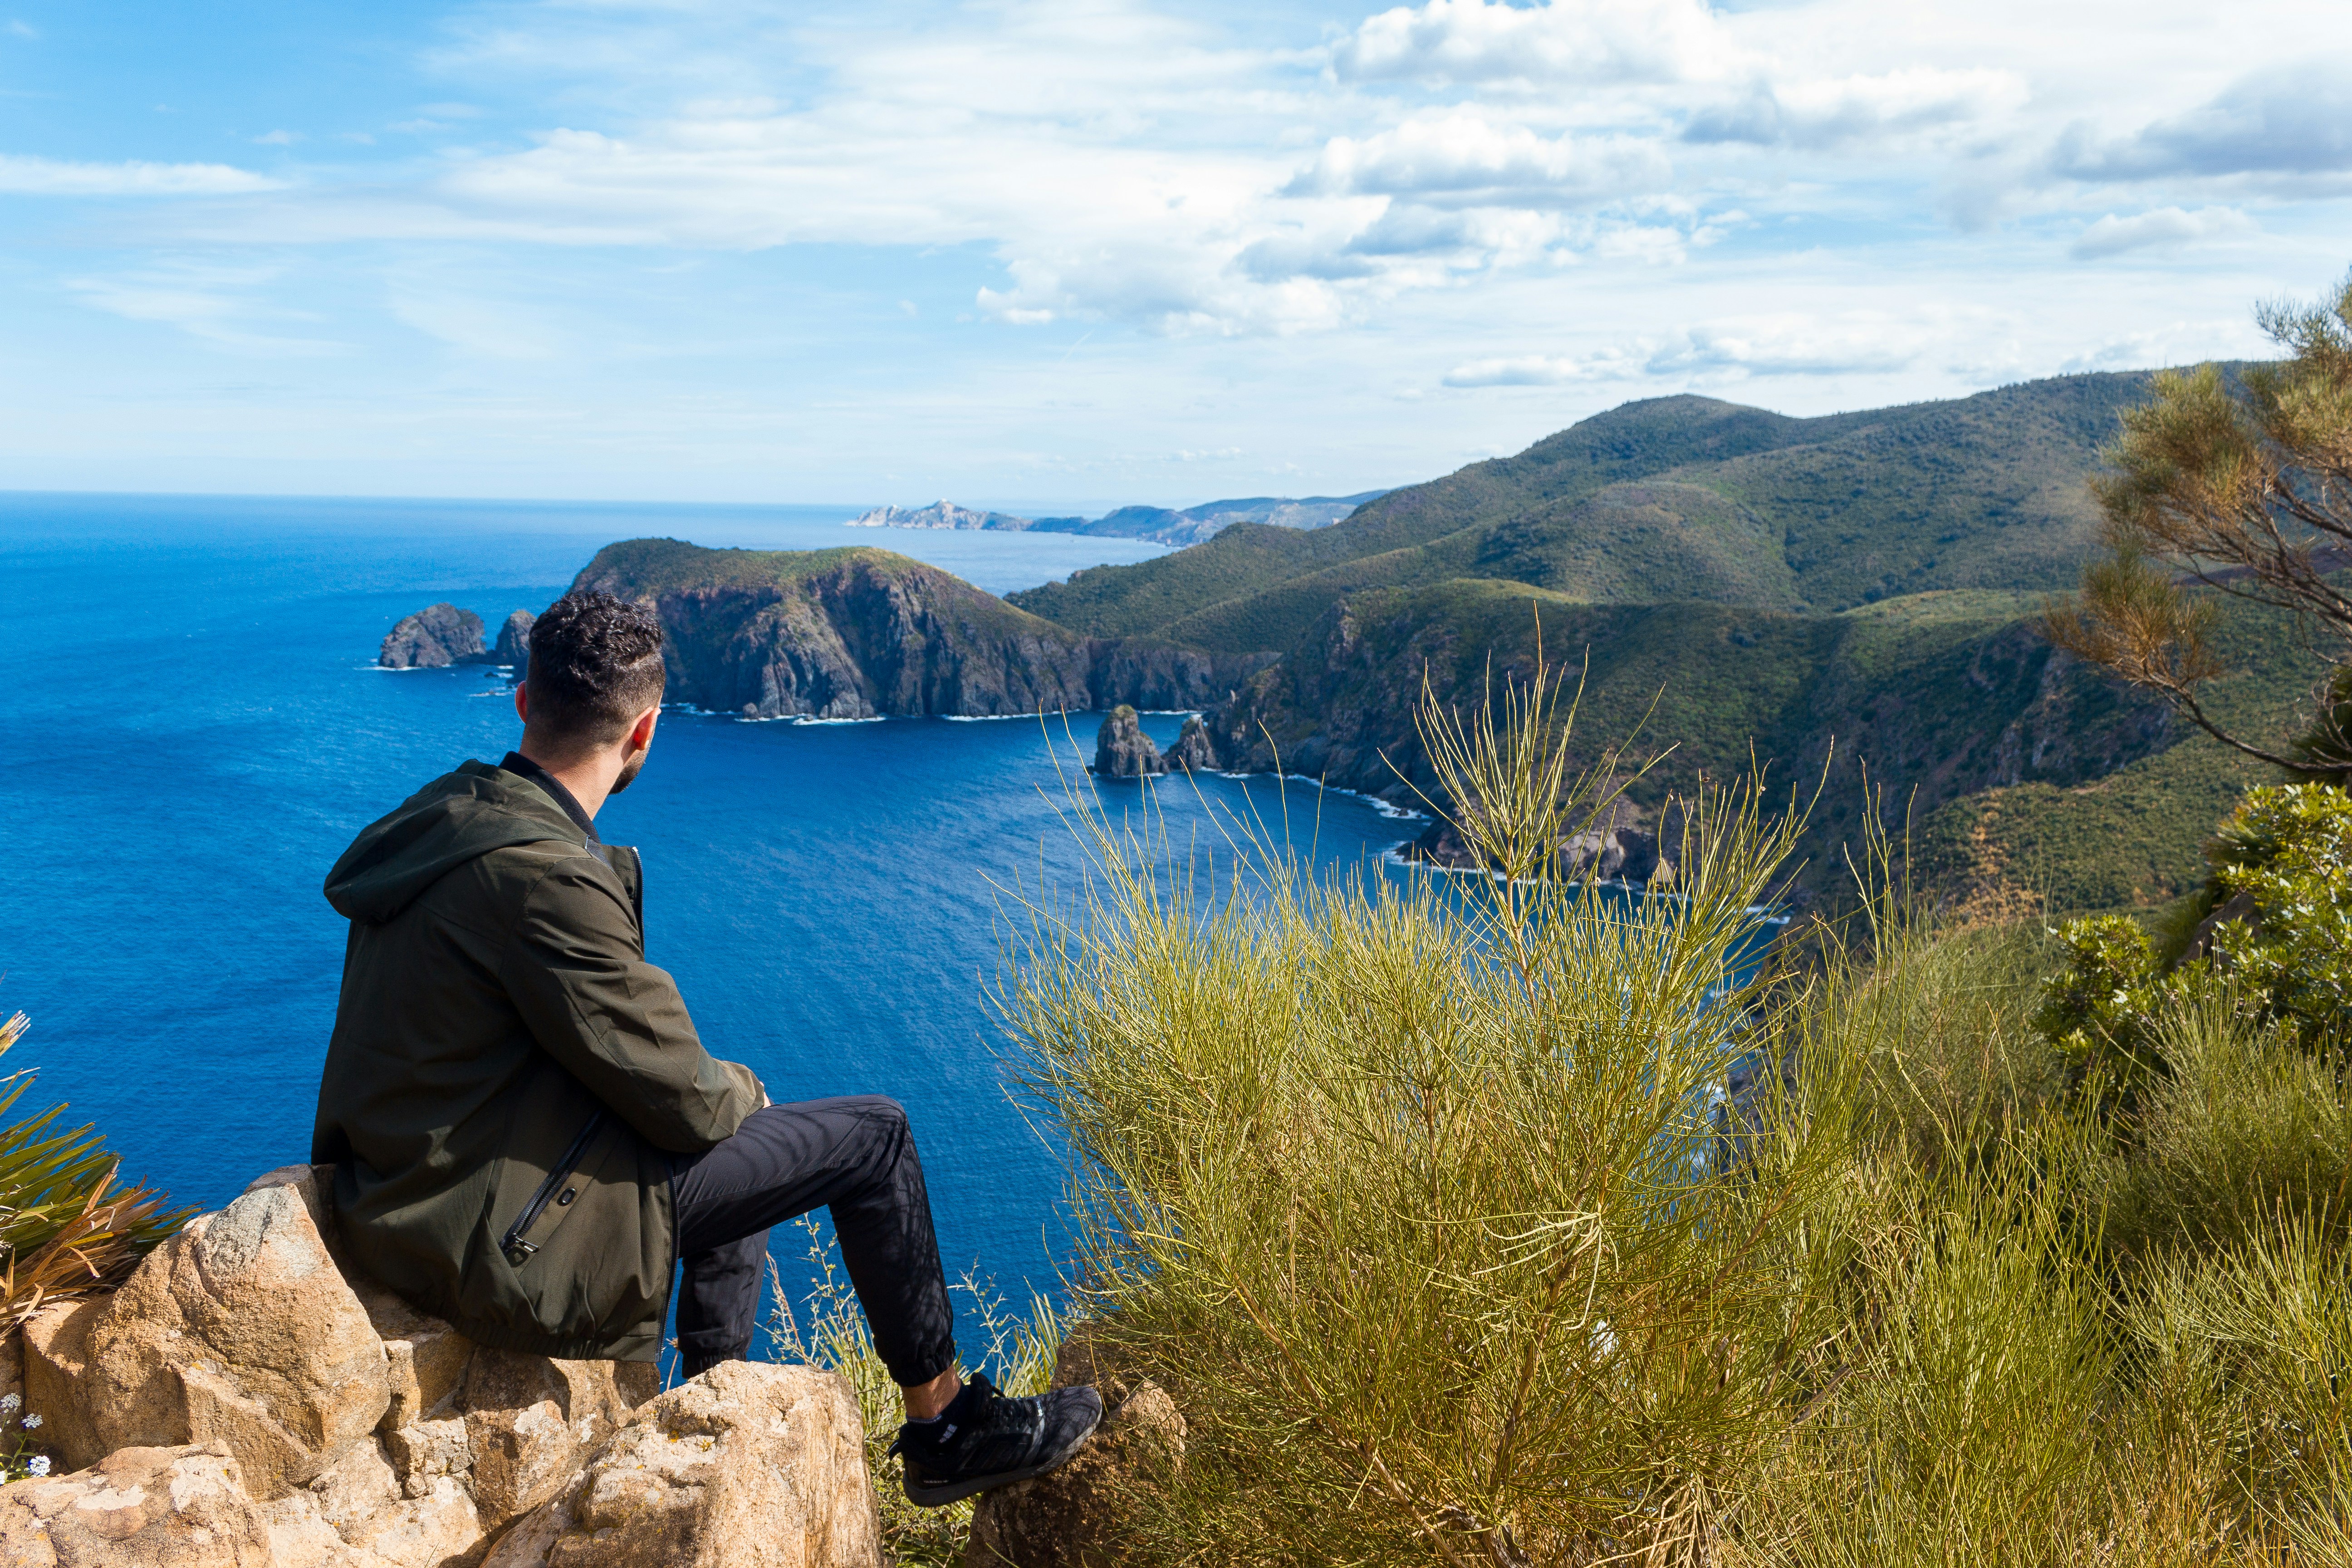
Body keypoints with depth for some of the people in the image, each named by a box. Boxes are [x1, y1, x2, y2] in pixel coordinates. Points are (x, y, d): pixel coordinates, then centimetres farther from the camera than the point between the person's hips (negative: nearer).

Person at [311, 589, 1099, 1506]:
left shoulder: (446, 814, 4)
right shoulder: (545, 877, -26)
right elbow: (682, 1102, -18)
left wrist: (718, 1088, 12)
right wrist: (740, 1087, 4)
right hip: (510, 1243, -10)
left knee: (739, 1129, 29)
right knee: (873, 1138, -1)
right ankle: (947, 1429, 17)